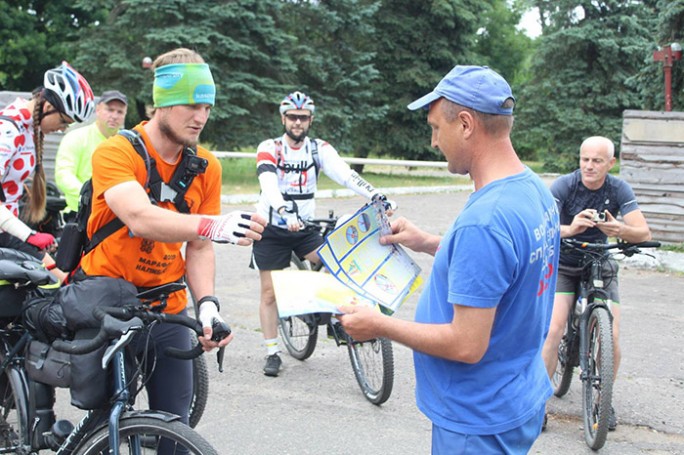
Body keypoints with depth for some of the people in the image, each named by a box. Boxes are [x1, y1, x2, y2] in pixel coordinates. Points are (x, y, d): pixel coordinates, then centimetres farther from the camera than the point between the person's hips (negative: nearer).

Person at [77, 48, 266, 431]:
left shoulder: (207, 167, 0)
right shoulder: (116, 153, -15)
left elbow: (198, 248, 0)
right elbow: (141, 218, -33)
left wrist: (207, 303, -18)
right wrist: (212, 225, -48)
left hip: (166, 312, 4)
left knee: (175, 423, 6)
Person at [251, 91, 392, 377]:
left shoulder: (319, 149, -4)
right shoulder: (269, 149, -12)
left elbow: (345, 174, -20)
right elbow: (269, 186, -29)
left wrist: (373, 194, -38)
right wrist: (286, 212, -49)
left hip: (305, 227, 2)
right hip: (272, 229, -2)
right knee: (270, 292, 3)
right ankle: (272, 353, 14)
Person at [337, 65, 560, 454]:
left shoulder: (483, 221, -30)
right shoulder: (535, 189, 0)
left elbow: (467, 345, -27)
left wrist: (380, 326, -16)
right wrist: (430, 244, 12)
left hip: (479, 424, -9)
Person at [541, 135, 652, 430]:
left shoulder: (619, 190, -11)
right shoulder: (564, 185, -18)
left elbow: (644, 233, -17)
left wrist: (621, 230, -40)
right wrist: (569, 229, -51)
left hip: (599, 265, 2)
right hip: (563, 265, -2)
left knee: (611, 338, -10)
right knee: (554, 330, -21)